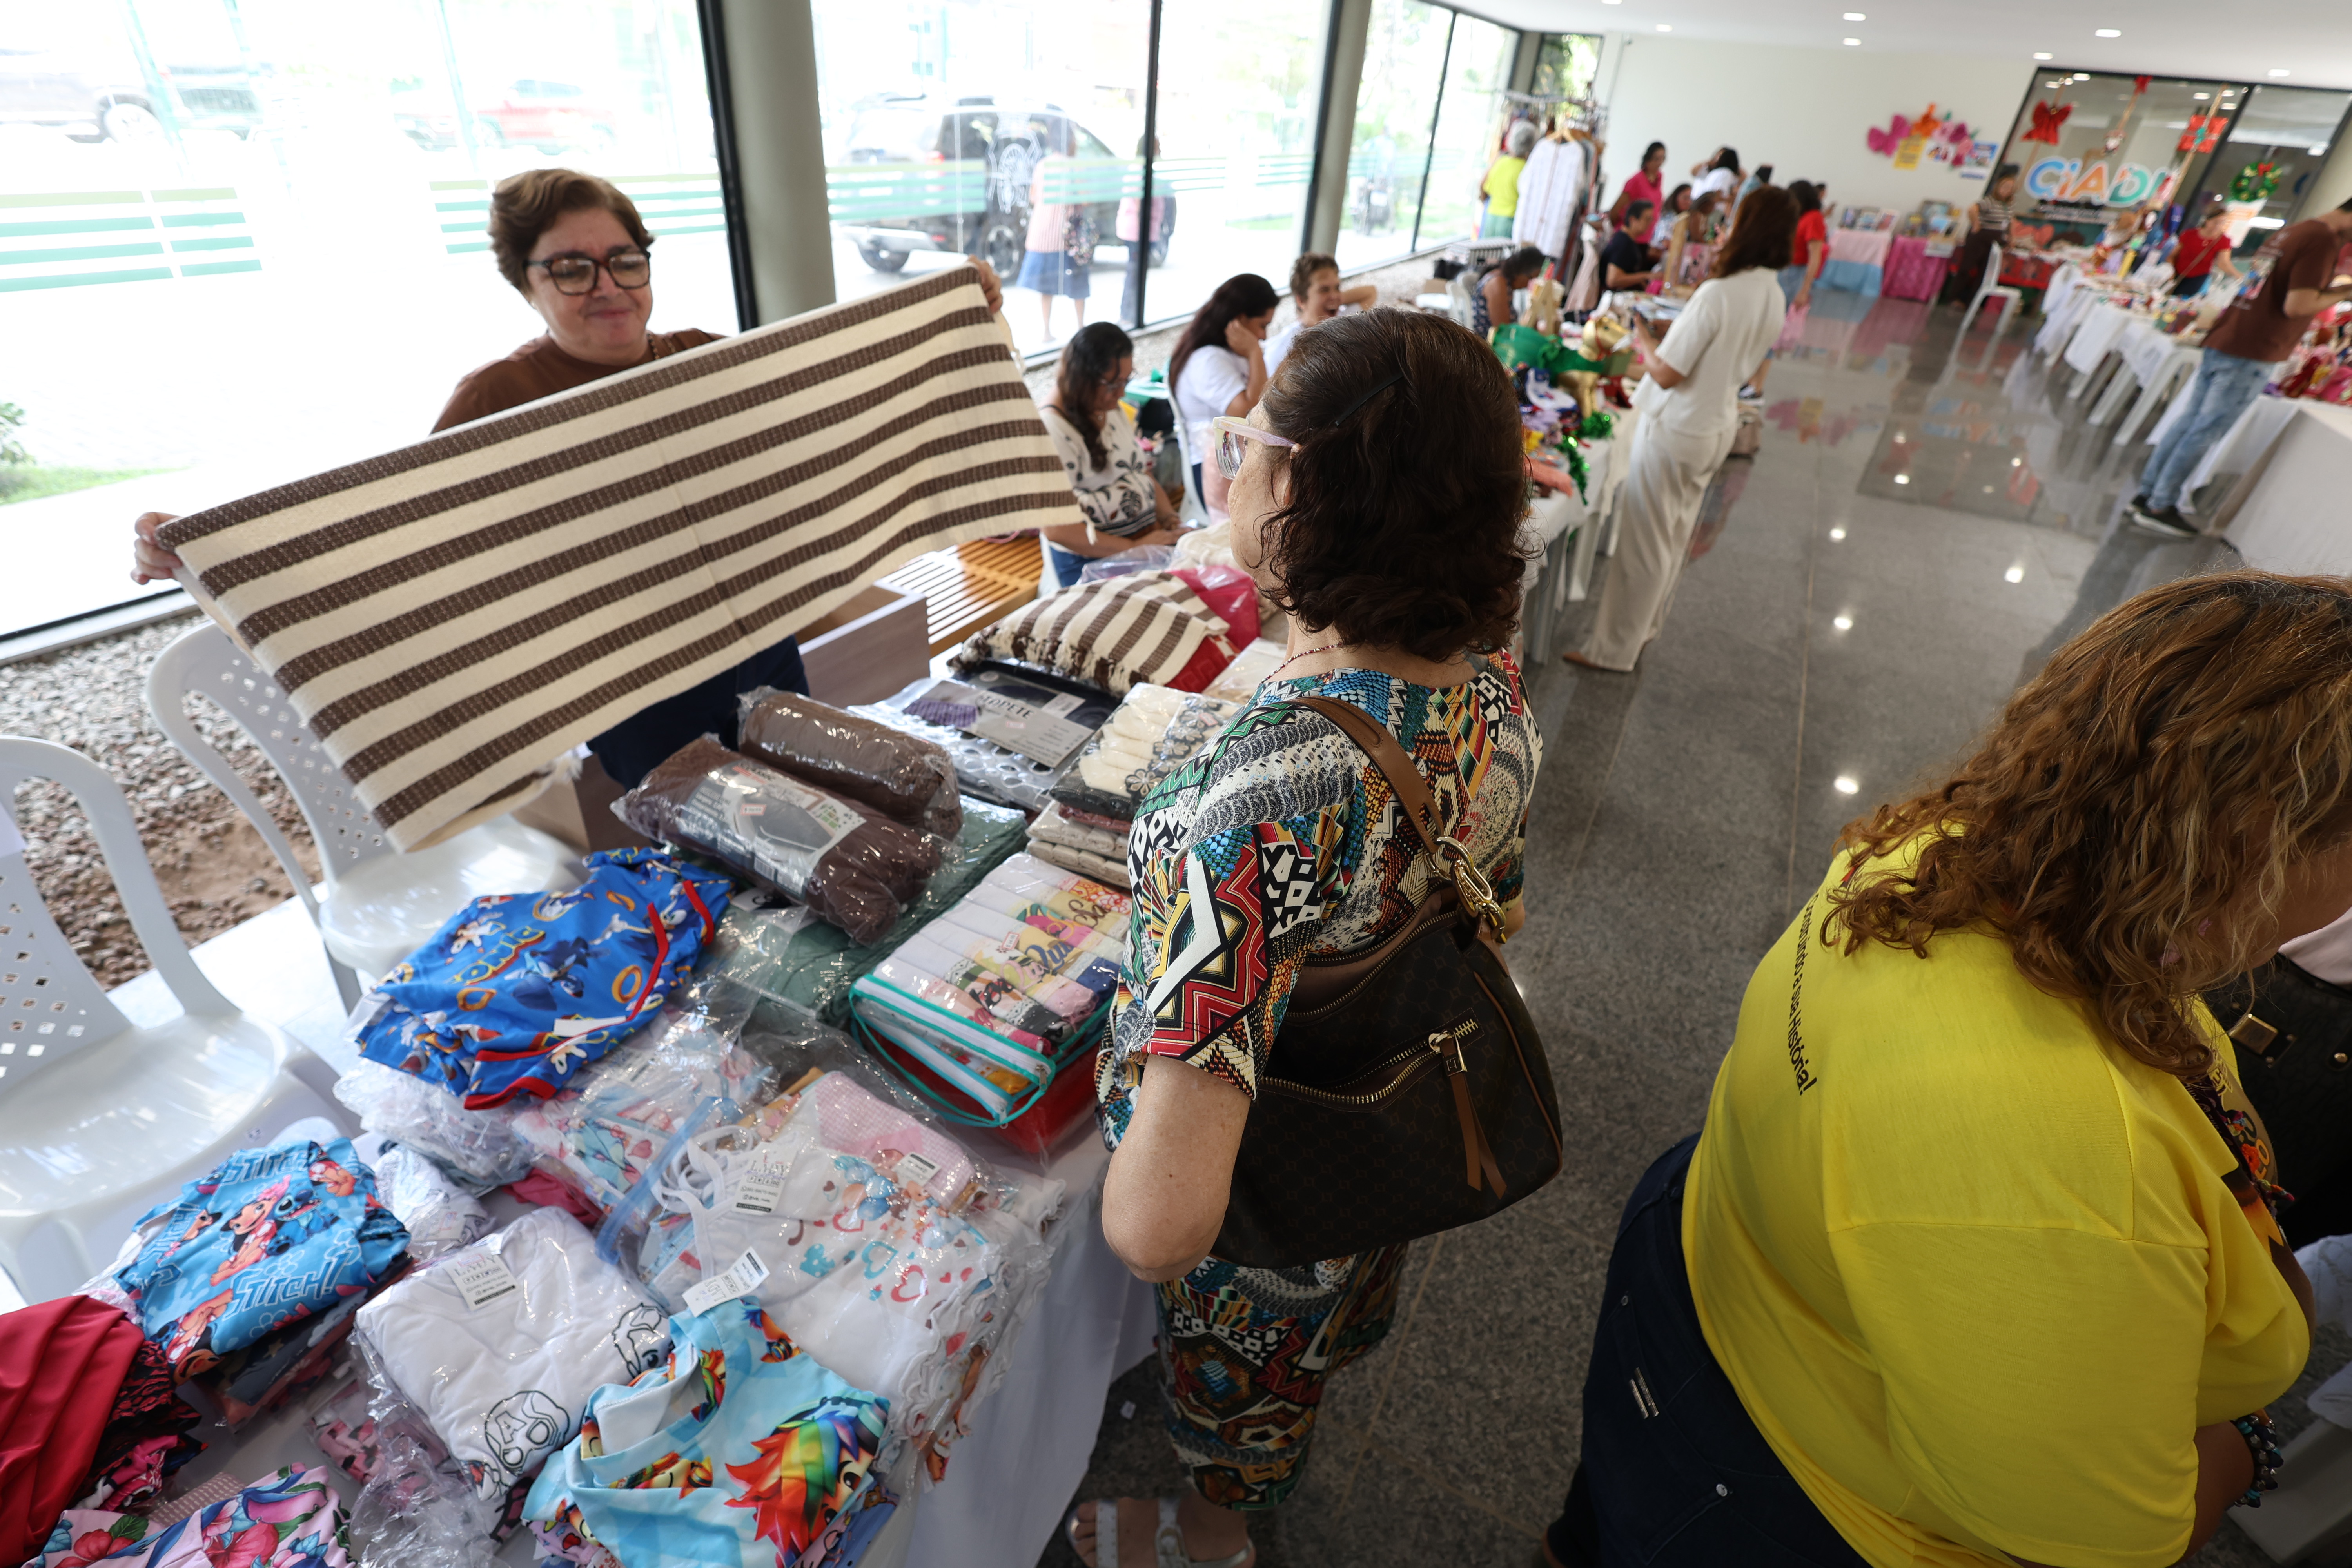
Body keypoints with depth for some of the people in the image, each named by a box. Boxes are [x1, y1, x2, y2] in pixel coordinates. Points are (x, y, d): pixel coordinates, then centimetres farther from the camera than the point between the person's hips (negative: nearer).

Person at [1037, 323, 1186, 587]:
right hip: (1089, 561, -8)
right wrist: (1133, 548, -21)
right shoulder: (1051, 429, -17)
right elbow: (1057, 528, -22)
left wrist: (1168, 516, 3)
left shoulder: (1110, 406, 11)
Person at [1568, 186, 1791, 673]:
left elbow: (1666, 373, -23)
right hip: (1718, 427, 9)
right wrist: (1667, 337, 12)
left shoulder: (1717, 294, -24)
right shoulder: (1773, 296, 3)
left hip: (1674, 428, -9)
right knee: (1674, 538, 20)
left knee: (1643, 541, 0)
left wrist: (1645, 342, -3)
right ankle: (1645, 627, 36)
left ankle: (1615, 648, 8)